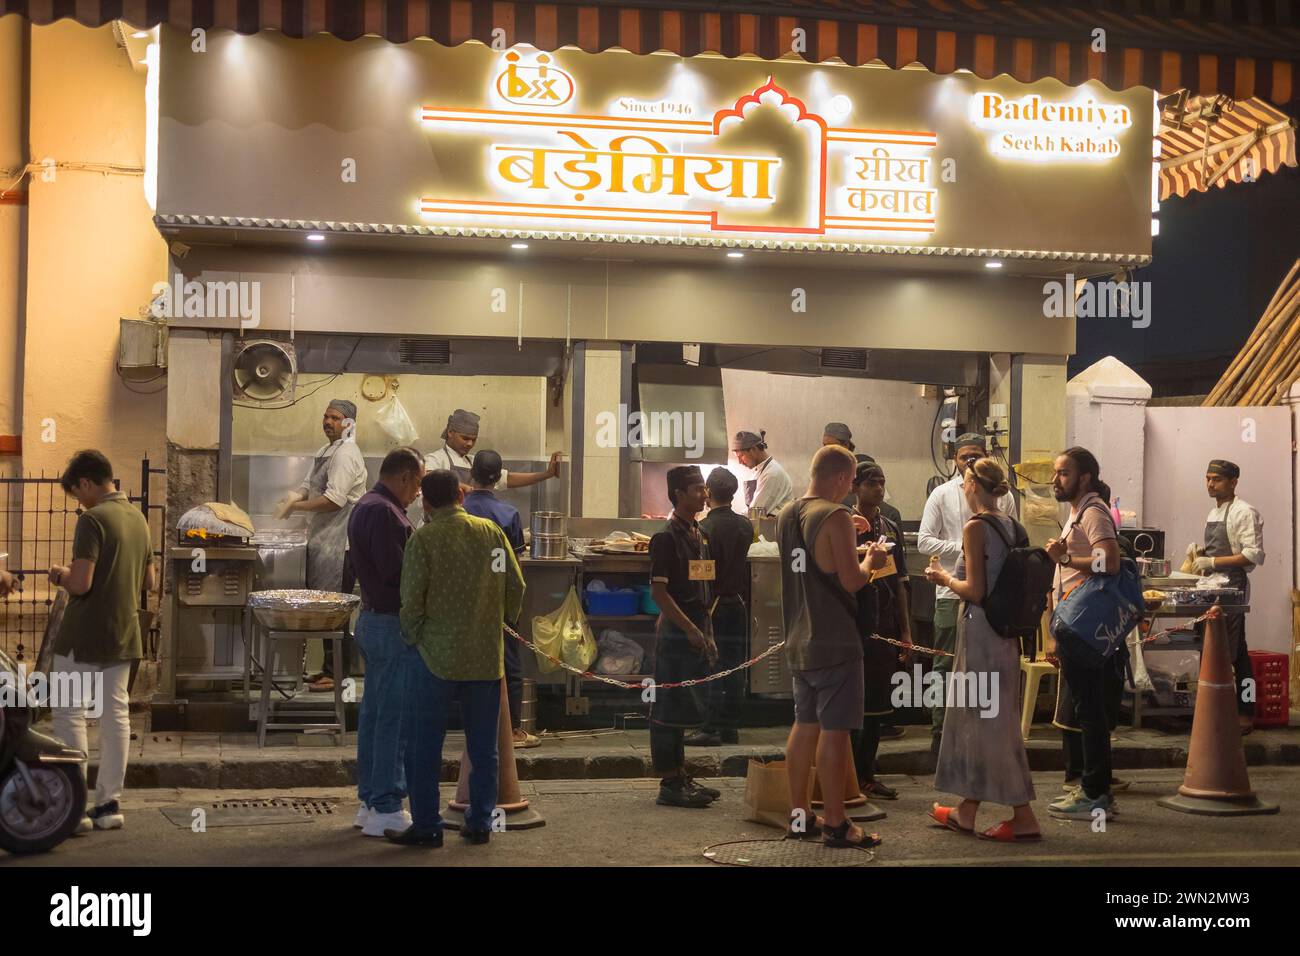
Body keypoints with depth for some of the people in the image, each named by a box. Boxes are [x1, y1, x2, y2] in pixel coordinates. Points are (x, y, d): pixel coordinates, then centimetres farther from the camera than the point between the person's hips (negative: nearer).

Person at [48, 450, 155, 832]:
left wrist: (60, 574, -2)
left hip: (84, 636, -7)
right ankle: (109, 804, 13)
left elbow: (80, 583, -22)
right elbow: (149, 581, 16)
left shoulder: (93, 519, -15)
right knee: (116, 714, 8)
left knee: (70, 714, 1)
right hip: (124, 635, 7)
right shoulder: (138, 518, 10)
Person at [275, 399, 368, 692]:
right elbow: (309, 485, 23)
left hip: (339, 542, -10)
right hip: (321, 539, 10)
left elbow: (334, 499, -22)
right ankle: (328, 667, 21)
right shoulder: (325, 450, 17)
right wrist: (296, 495, -1)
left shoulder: (346, 454, -14)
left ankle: (338, 673, 0)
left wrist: (296, 506, -15)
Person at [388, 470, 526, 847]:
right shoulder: (492, 532, 2)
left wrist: (412, 636, 4)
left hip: (436, 657, -4)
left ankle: (426, 826, 9)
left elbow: (411, 599, -12)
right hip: (486, 657, 4)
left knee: (424, 746, 6)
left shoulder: (424, 539, -9)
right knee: (483, 747, 12)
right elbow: (516, 587, 4)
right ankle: (480, 822, 17)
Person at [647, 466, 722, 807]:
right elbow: (658, 591, -16)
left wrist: (708, 635, 16)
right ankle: (669, 784, 1)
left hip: (696, 631, 9)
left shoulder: (699, 535, 14)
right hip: (676, 631, -9)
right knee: (668, 709, -3)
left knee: (683, 709, 14)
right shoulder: (666, 537, -12)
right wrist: (690, 629, -18)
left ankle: (680, 776, 22)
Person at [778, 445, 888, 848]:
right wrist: (870, 561, 0)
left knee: (805, 725, 14)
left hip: (799, 642, 8)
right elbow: (852, 581, -19)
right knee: (834, 730, -3)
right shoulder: (835, 517, -15)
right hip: (835, 643, -8)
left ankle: (800, 816, 20)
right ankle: (835, 824, 1)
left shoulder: (786, 514, 10)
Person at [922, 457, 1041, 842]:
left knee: (989, 722, 0)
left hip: (980, 628, -8)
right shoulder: (1011, 526, 9)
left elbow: (975, 590, -19)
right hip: (1005, 630, 9)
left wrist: (945, 578, -2)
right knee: (977, 717, 14)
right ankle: (966, 811, 20)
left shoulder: (976, 527, -15)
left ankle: (1024, 819, 5)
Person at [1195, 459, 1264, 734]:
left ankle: (1244, 713, 0)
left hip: (1232, 586, -8)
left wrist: (1212, 562, -20)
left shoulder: (1244, 512, -12)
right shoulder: (1213, 513, 15)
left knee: (1233, 652, -8)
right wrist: (1201, 552, 7)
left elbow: (1254, 555, -19)